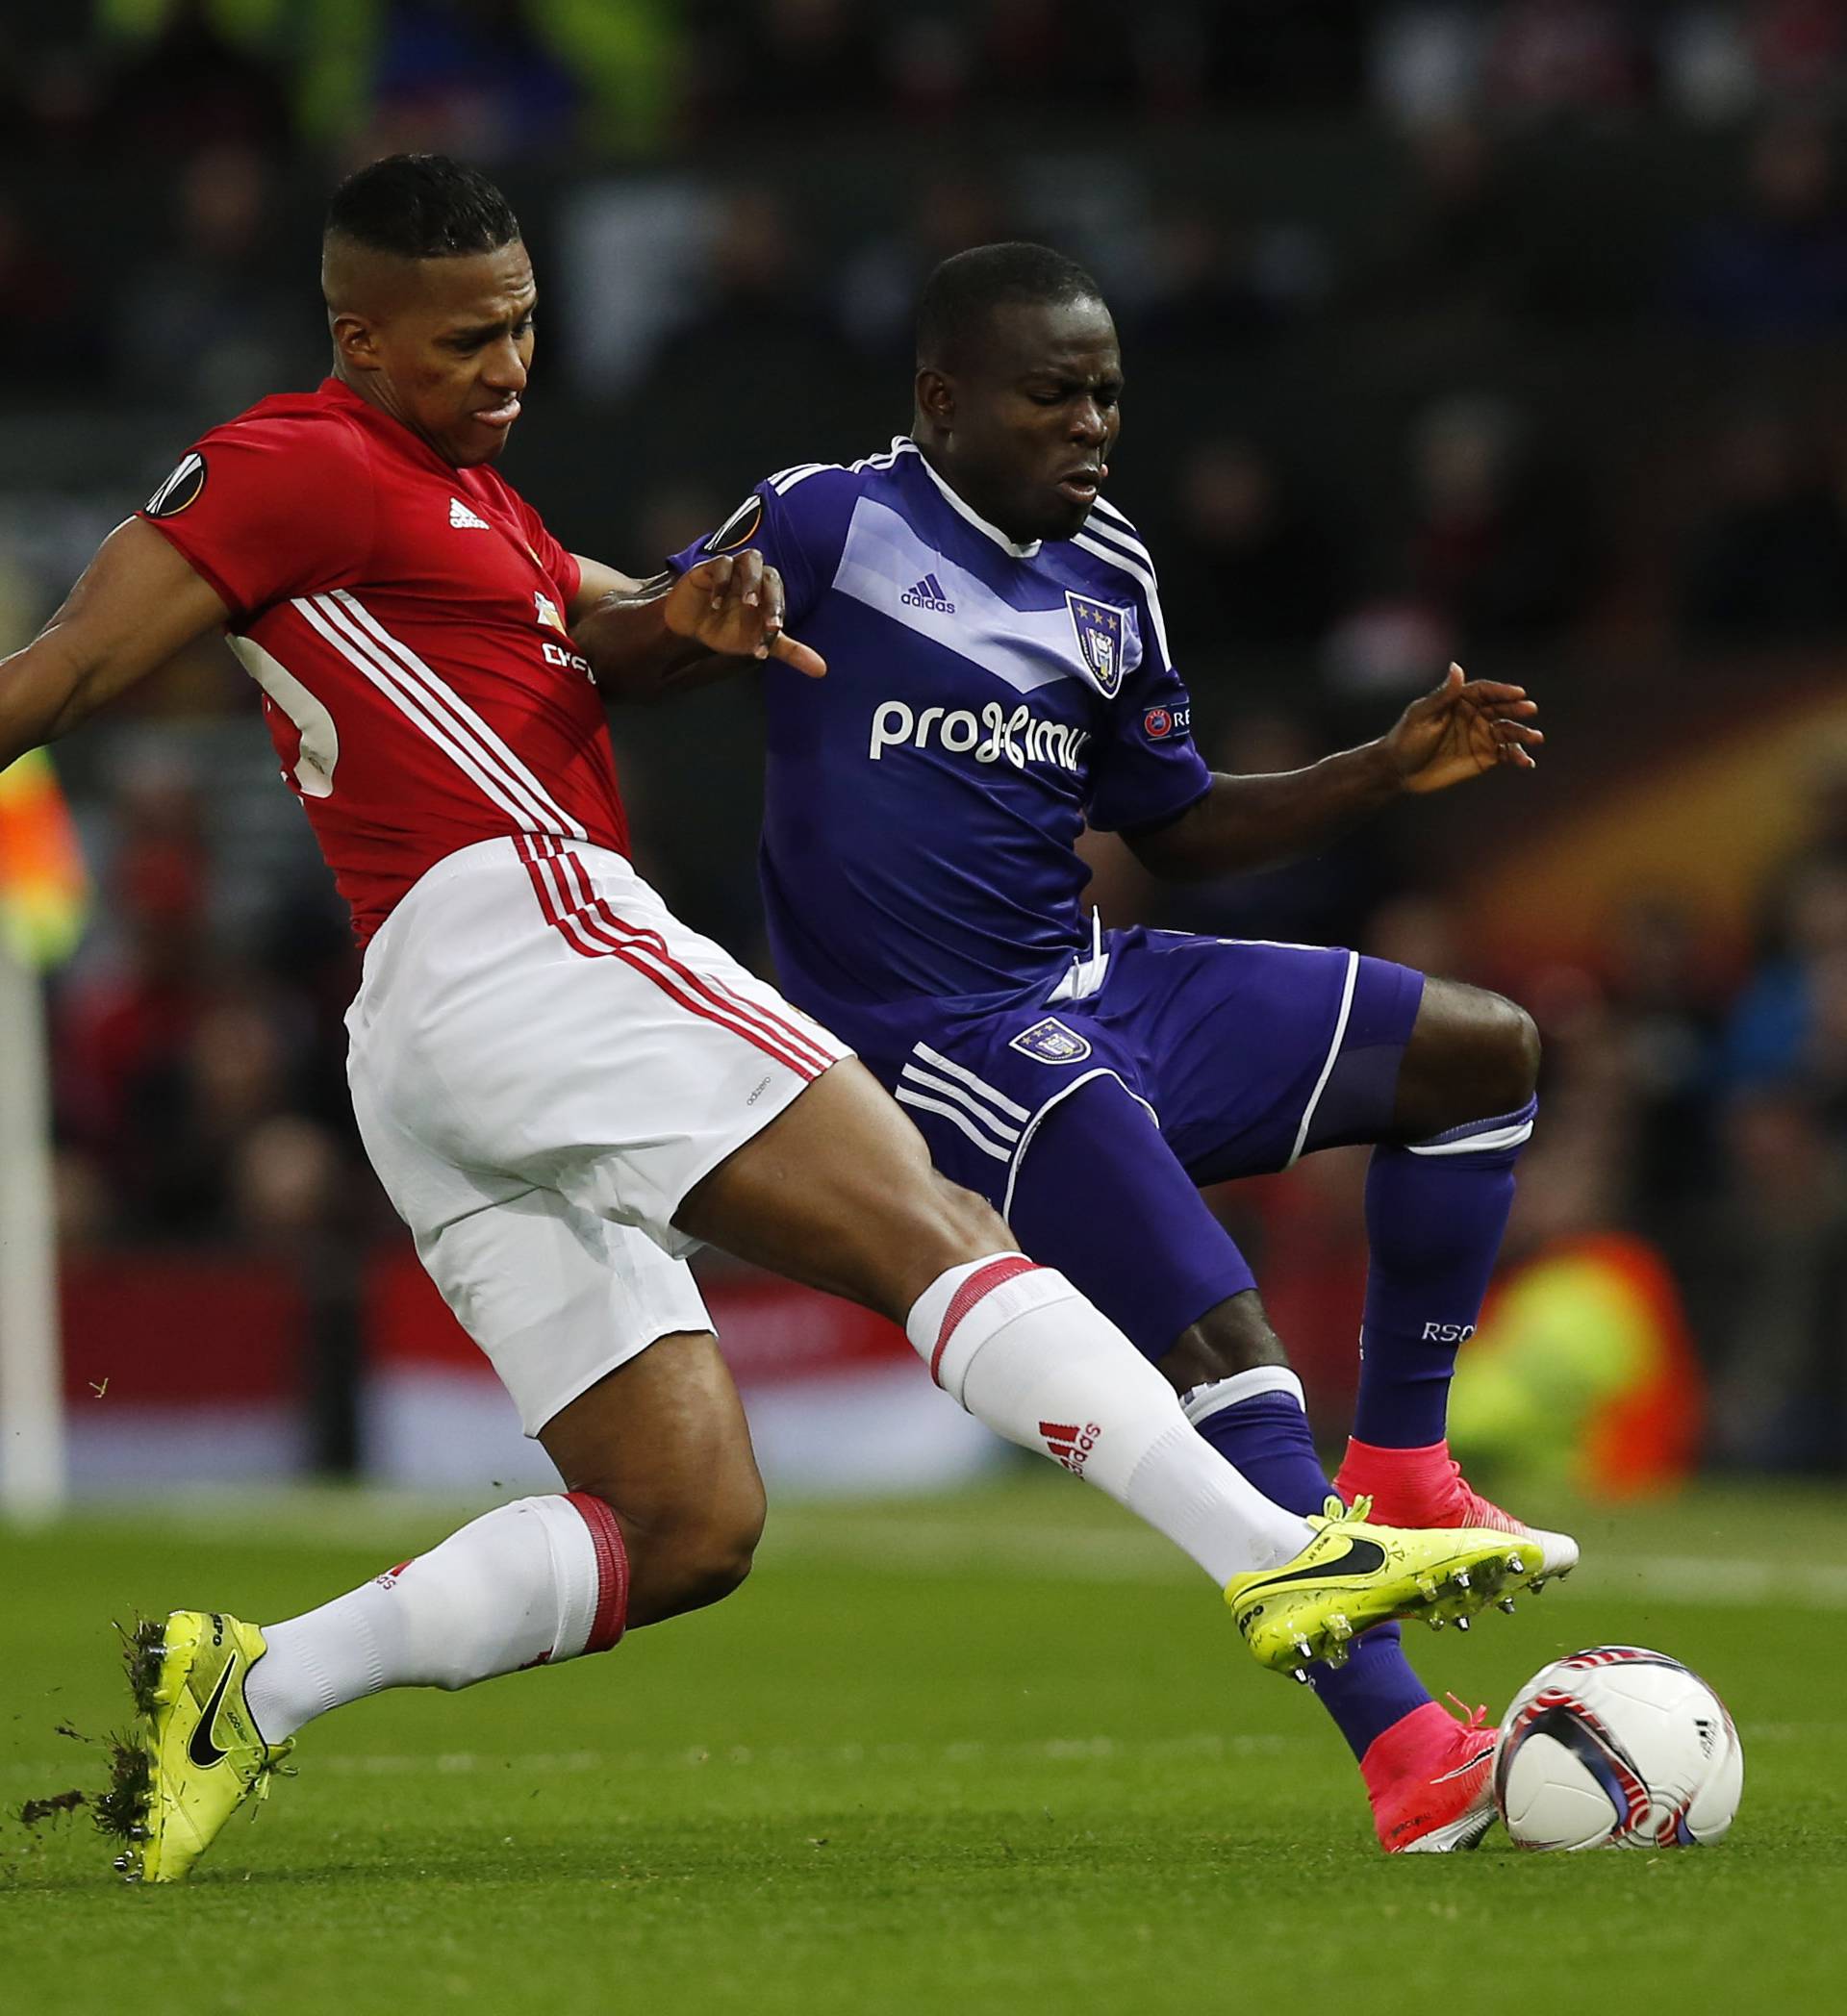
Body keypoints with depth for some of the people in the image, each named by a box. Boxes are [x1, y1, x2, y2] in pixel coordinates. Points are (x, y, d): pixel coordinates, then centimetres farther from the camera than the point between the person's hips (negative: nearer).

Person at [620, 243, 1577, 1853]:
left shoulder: (1110, 582, 14)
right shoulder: (831, 523, -7)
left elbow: (1180, 826, 24)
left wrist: (1389, 770, 11)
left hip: (1101, 992, 8)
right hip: (940, 1047, -8)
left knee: (1483, 1051, 6)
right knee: (1225, 1350, -23)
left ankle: (1399, 1464, 14)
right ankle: (1406, 1756, -26)